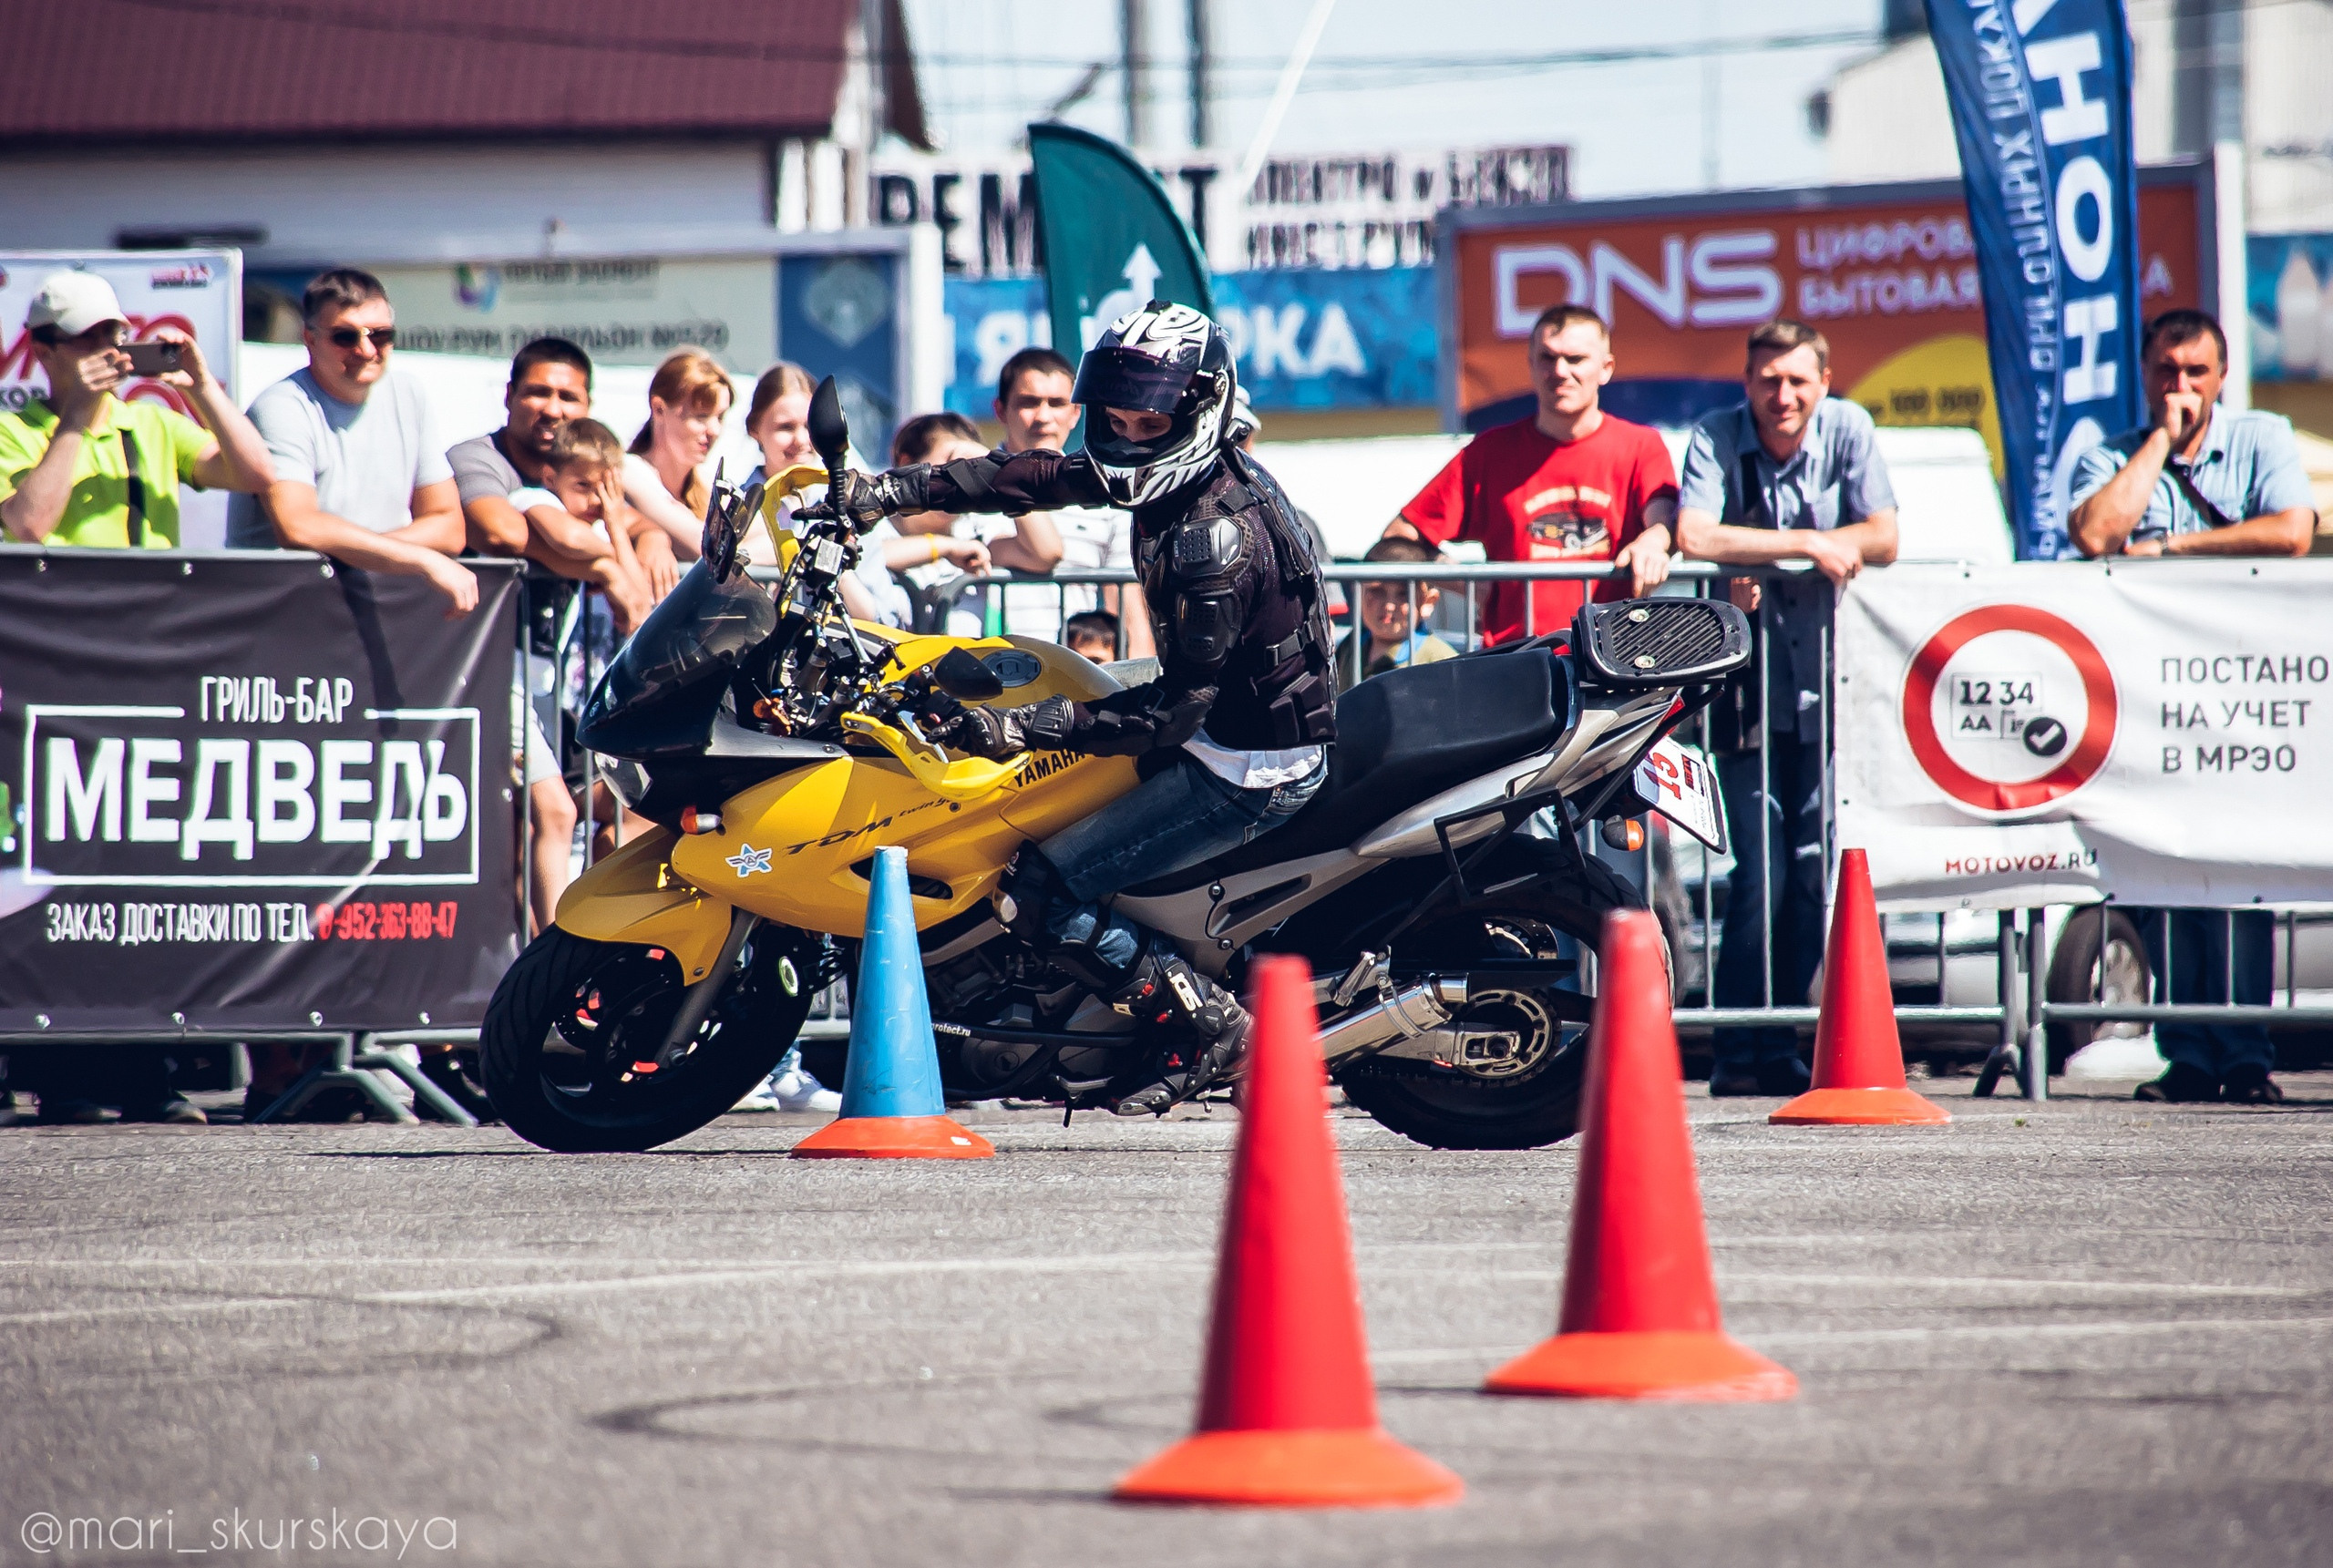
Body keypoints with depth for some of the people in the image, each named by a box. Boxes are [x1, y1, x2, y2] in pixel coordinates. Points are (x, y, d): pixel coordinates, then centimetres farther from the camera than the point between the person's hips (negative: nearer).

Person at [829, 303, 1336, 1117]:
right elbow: (1039, 476, 7)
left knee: (1037, 894, -14)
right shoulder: (1186, 471, 1)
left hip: (1247, 768, -10)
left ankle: (1207, 1027, -7)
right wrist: (889, 490, -1)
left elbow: (1173, 713, -28)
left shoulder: (1215, 534, -27)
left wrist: (1018, 727, -33)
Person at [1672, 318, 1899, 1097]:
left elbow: (1882, 540, -8)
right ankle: (1740, 1056, -3)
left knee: (1812, 876, 1)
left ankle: (1778, 1047, 11)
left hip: (1826, 683, 2)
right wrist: (1807, 545, -21)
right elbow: (1695, 537, -20)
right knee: (1761, 876, -9)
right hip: (1749, 686, -2)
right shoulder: (1716, 437, -5)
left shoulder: (1848, 429, 0)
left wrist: (1761, 559, -17)